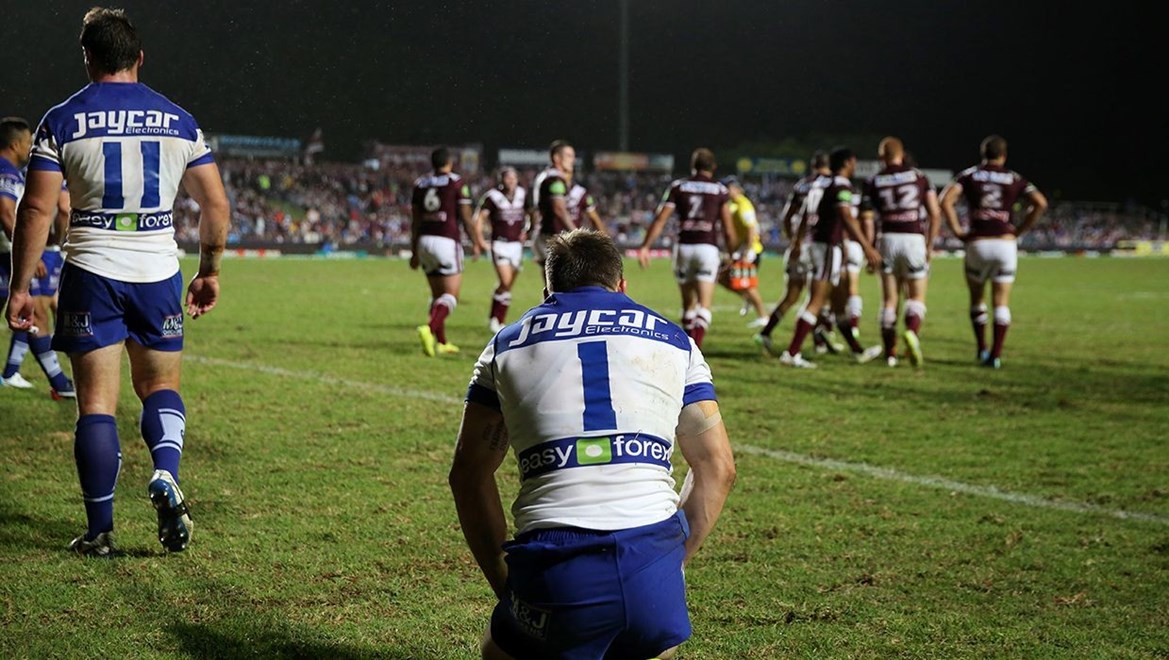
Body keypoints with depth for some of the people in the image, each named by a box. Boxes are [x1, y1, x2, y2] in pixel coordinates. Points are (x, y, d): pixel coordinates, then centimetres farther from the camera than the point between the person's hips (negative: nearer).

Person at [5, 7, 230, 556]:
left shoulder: (62, 121, -1)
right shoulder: (178, 121, 6)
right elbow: (216, 204, 6)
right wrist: (210, 271, 18)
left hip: (92, 272, -2)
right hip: (159, 272, 2)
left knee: (96, 402, 3)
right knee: (159, 386, 17)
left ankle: (100, 532, 4)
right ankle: (166, 475, -10)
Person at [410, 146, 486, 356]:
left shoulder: (420, 184, 10)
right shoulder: (457, 183, -4)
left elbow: (415, 221, 13)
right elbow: (466, 218, -4)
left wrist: (414, 252, 19)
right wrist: (476, 243, 8)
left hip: (424, 240, 6)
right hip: (446, 241, -6)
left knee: (437, 295, 16)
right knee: (451, 296, -4)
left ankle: (441, 342, 16)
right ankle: (429, 328, -28)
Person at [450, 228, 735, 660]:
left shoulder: (507, 345, 18)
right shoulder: (674, 341, 19)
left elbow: (469, 476, 18)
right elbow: (717, 468, 16)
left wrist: (503, 583, 22)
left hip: (553, 570, -1)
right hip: (653, 561, 1)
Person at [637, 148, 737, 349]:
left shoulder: (678, 186, 6)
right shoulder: (720, 190, 4)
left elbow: (660, 220, 0)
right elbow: (727, 229, 3)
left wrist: (645, 246, 1)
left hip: (683, 247, 2)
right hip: (707, 247, -2)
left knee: (688, 302, 17)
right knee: (704, 303, -5)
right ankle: (696, 345, -25)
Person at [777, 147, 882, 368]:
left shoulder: (821, 182, 13)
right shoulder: (841, 185, -13)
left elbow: (806, 215, 19)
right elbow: (847, 219, -24)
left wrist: (797, 243, 29)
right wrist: (867, 248, -28)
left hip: (817, 242, 9)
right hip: (829, 246, -9)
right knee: (816, 302, -8)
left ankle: (857, 350, 26)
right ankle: (791, 353, -11)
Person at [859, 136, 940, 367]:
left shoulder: (873, 182, 6)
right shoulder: (918, 177, 7)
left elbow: (867, 221, 0)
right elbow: (934, 213, 2)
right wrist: (929, 245, 10)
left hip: (888, 239, 1)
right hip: (914, 238, -1)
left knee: (889, 300, 10)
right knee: (916, 296, 8)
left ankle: (890, 353, 9)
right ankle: (912, 331, -22)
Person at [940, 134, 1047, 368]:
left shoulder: (968, 175, 7)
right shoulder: (1014, 179, 8)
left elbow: (946, 201, -8)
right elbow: (1040, 203, -4)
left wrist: (957, 231, -1)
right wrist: (1020, 230, 3)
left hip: (977, 244, 0)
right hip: (1006, 243, 0)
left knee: (976, 299, 19)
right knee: (1001, 302, 6)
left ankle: (981, 349, 17)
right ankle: (996, 355, -1)